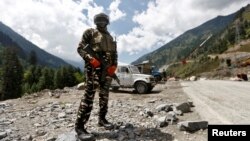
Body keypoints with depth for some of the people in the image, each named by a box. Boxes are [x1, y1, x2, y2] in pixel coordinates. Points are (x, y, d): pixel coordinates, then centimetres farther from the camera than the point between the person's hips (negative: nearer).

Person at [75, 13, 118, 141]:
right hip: (94, 66, -6)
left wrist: (114, 66, 1)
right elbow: (80, 48, 0)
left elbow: (114, 53, 20)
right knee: (89, 94, -15)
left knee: (104, 94, 9)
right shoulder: (90, 32, 9)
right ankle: (80, 126, -12)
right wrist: (90, 59, -17)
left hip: (108, 68, 6)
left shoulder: (110, 37, 24)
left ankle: (102, 119, 22)